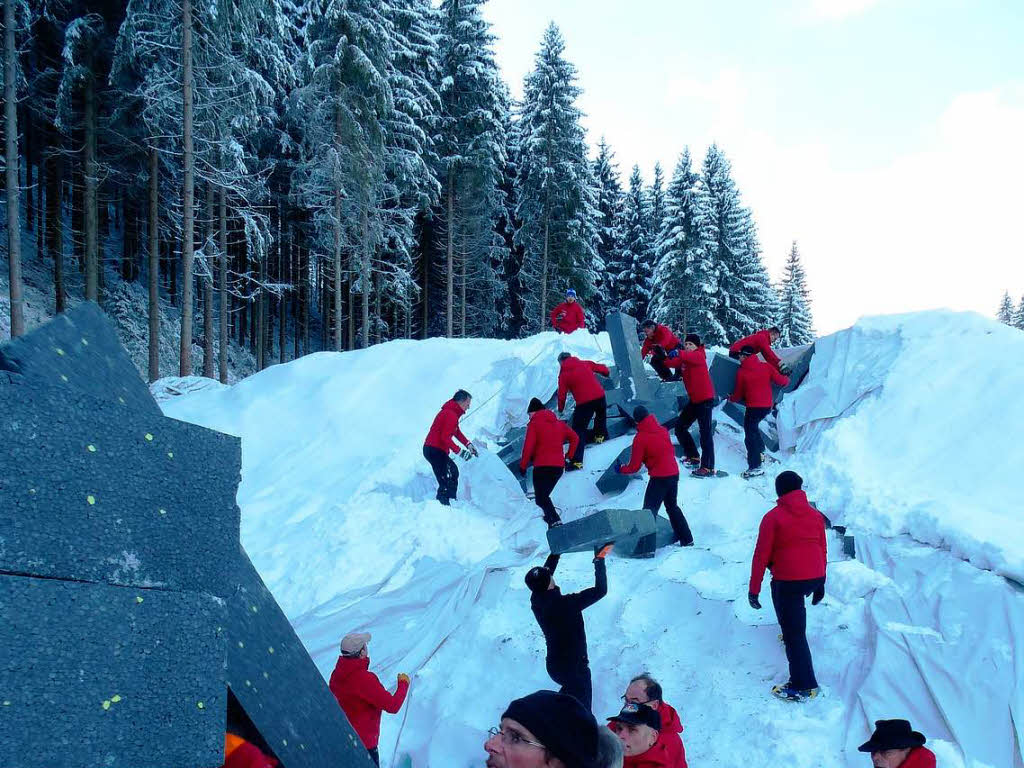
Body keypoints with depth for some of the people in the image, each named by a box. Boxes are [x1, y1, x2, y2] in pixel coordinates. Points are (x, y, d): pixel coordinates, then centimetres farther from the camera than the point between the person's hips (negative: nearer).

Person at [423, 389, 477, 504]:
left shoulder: (451, 412, 15)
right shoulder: (451, 415, -19)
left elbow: (457, 432, 21)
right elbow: (445, 437, -25)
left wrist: (468, 444, 11)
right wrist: (459, 451, -23)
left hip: (433, 449, 11)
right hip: (435, 451, -11)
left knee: (453, 472, 24)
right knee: (445, 480, -16)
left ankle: (451, 501, 31)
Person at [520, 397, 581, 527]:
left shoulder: (534, 424, -4)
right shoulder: (559, 423, 15)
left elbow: (528, 447, -11)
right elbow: (575, 438, 17)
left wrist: (523, 465, -3)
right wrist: (569, 456, 19)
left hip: (542, 467, -6)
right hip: (559, 466, 6)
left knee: (540, 498, -5)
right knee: (544, 495, 22)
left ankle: (555, 520, -25)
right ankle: (550, 517, 16)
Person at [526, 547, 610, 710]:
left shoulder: (536, 600, -11)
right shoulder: (564, 604, -32)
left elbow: (548, 568, 6)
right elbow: (600, 590, -29)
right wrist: (599, 560, -21)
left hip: (554, 664, 7)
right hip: (574, 666, -7)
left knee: (570, 689, 32)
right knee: (582, 708, 8)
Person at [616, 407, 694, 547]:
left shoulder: (640, 438, -13)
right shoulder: (662, 430, 4)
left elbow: (634, 466, -8)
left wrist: (621, 469, 8)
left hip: (659, 478, -7)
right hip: (674, 473, 7)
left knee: (650, 510, -3)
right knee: (672, 506, 24)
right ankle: (687, 540, 29)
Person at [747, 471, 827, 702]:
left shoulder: (773, 517, -9)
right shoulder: (815, 515, 7)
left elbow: (761, 555, -9)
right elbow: (823, 550, 14)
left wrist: (754, 589, -5)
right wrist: (820, 584, 24)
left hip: (787, 581, -7)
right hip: (814, 578, 7)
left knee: (794, 633, -1)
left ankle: (804, 686, 1)